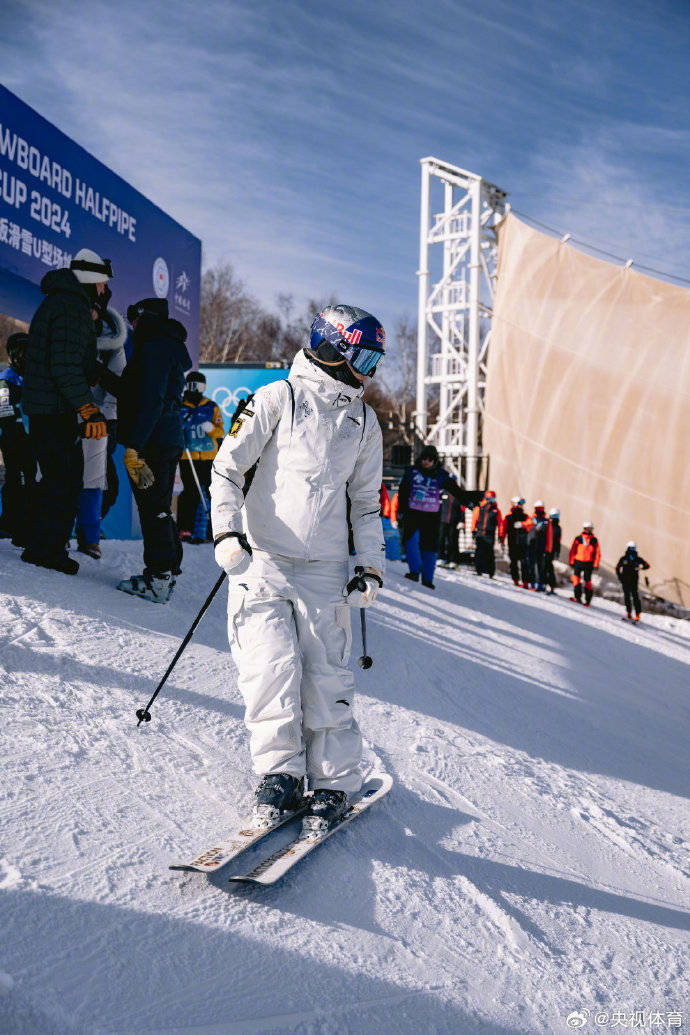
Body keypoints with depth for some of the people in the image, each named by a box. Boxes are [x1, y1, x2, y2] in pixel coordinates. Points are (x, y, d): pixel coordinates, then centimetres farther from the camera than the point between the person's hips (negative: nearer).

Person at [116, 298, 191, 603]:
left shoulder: (155, 348, -11)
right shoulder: (171, 348, 22)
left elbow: (151, 401, -20)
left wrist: (133, 446, -22)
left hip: (153, 441, -10)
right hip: (169, 440, 10)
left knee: (153, 509, -8)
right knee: (160, 509, 14)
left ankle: (158, 579, -6)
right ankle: (167, 573, 20)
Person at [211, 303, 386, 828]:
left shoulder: (364, 423, 14)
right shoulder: (278, 399, 0)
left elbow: (366, 502, 20)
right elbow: (228, 465, -2)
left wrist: (371, 567, 10)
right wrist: (227, 531, -15)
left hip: (325, 572, 3)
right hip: (262, 560, -3)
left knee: (326, 676, -2)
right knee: (273, 665, -13)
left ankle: (333, 780, 12)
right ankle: (279, 770, 5)